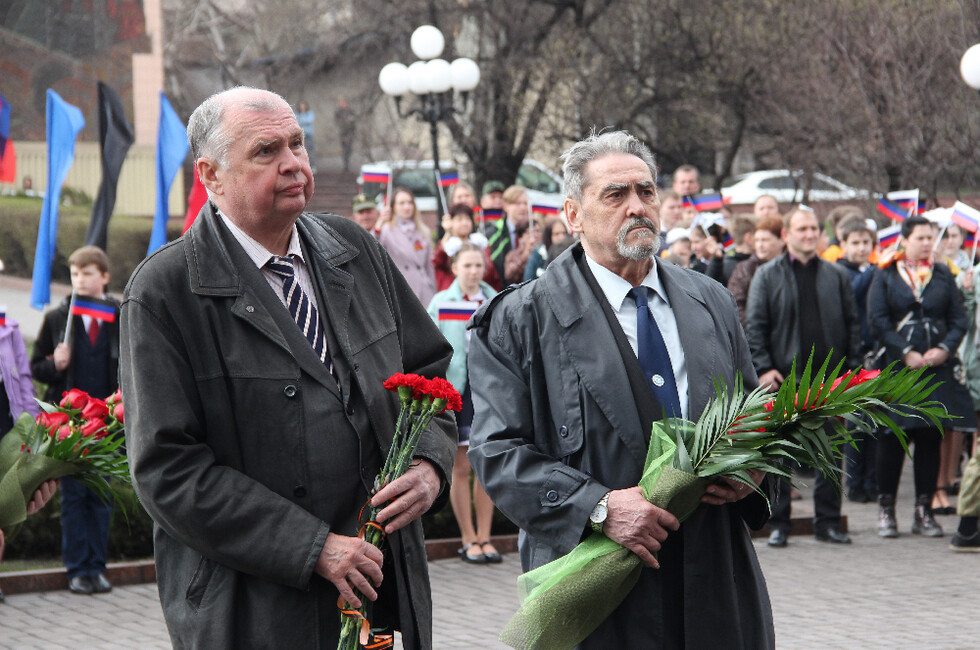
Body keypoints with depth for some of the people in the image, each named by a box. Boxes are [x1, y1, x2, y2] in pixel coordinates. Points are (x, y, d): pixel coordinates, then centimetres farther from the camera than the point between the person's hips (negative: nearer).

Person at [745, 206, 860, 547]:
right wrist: (763, 368, -11)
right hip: (783, 378, -2)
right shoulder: (767, 275, 3)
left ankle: (828, 522, 14)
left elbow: (852, 324, 11)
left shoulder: (837, 276, 10)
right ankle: (778, 524, 10)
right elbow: (754, 325, -1)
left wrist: (853, 366, 1)